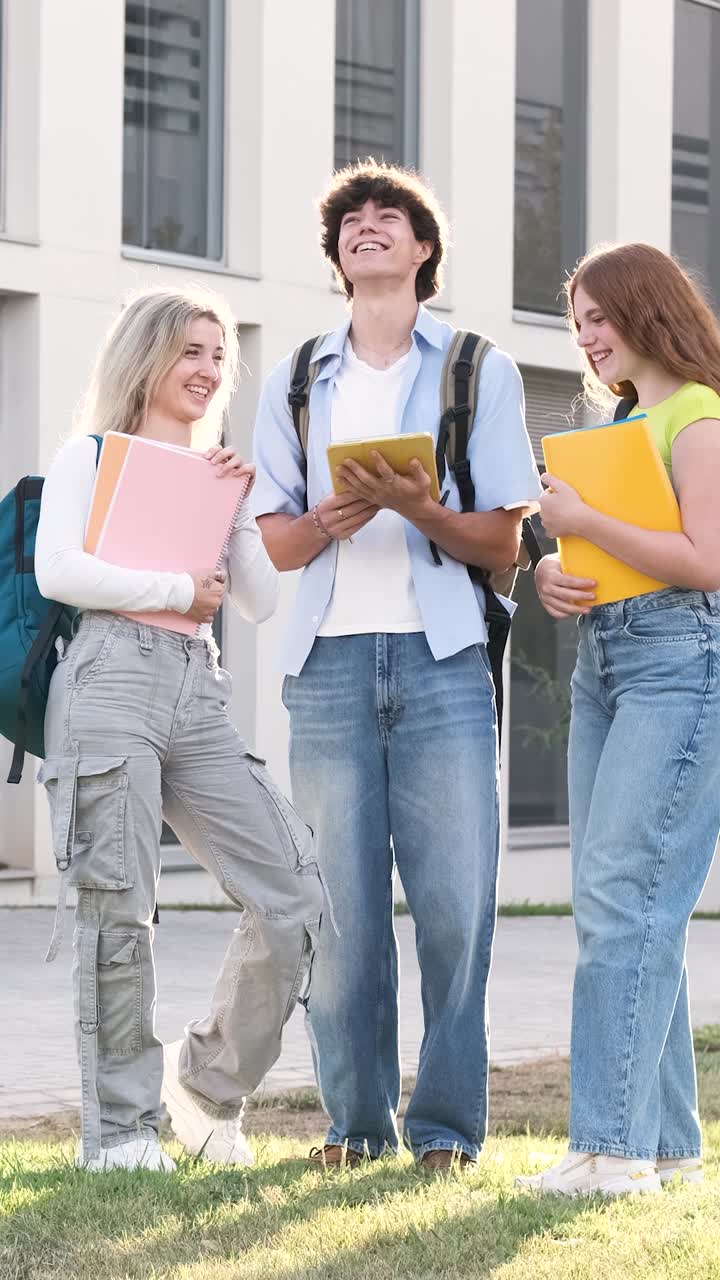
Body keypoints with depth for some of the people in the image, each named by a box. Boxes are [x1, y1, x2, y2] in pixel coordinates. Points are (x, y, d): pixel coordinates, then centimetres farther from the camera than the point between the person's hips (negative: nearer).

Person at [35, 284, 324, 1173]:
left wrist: (239, 507, 6)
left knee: (294, 897, -4)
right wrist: (176, 590, -4)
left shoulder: (215, 475, 24)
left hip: (199, 695, 6)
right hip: (112, 680, -6)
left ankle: (208, 1084, 14)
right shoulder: (92, 457, 8)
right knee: (119, 910, -7)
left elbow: (260, 602, 16)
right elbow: (57, 570, -9)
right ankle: (119, 1130, 2)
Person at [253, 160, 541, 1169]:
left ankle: (447, 1123, 1)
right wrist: (336, 516, -9)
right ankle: (355, 1117, 8)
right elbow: (275, 544, 12)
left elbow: (503, 543, 5)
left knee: (455, 902, -7)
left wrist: (417, 508, -13)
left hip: (442, 660, -2)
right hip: (329, 663, 2)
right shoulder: (294, 385, 17)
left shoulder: (482, 374, 11)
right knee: (341, 905, -1)